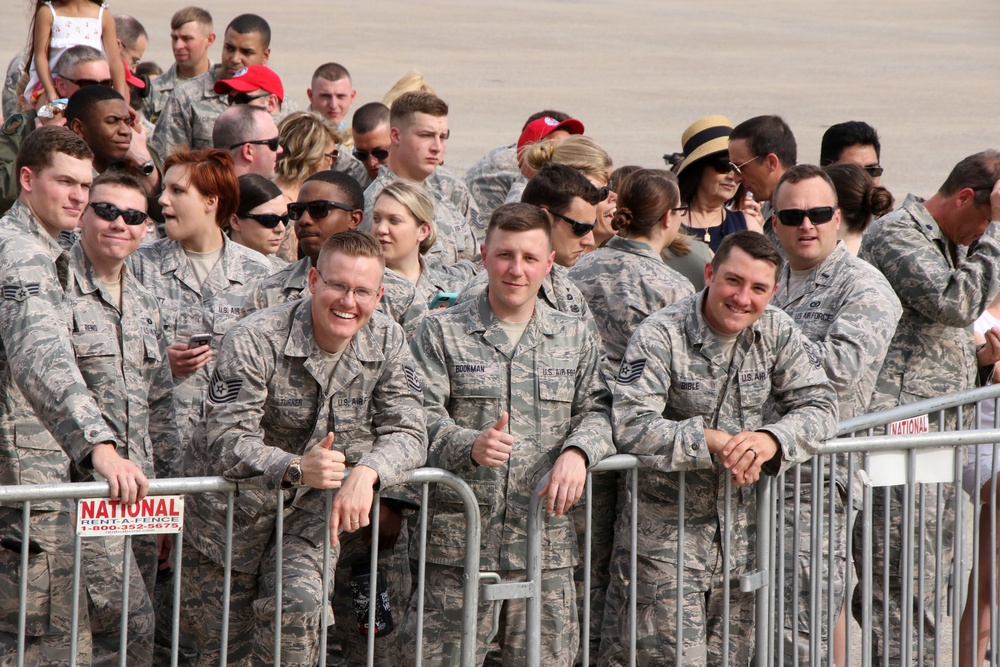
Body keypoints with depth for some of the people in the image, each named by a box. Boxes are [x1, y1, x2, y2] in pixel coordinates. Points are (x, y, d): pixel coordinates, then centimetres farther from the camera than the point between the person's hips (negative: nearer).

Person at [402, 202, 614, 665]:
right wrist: (470, 445, -24)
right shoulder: (441, 332, 5)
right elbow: (422, 417, -4)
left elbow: (598, 410, 9)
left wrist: (577, 452, -13)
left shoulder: (575, 338, 16)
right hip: (458, 540, -2)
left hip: (546, 546, 3)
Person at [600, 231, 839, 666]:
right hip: (665, 529, -5)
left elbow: (819, 407, -1)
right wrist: (712, 441, -29)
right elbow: (631, 427, -24)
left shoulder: (778, 333, 2)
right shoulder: (661, 336, -14)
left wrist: (771, 439, -22)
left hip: (738, 531, 5)